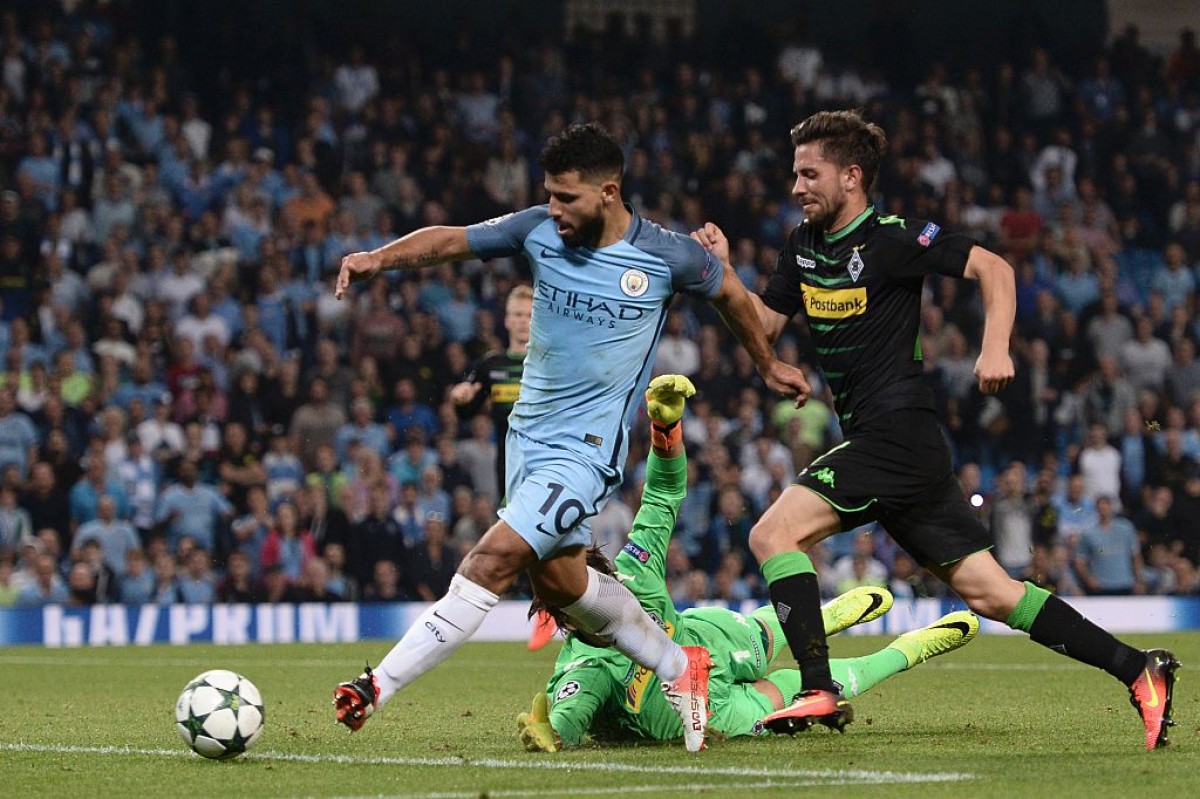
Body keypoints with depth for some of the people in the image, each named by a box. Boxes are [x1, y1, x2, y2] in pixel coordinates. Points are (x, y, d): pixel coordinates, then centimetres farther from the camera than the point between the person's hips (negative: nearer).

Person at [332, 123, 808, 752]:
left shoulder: (667, 256, -11)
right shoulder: (540, 231, -4)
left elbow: (728, 291, 8)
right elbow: (451, 240, -5)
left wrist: (768, 365, 23)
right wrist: (380, 257, -24)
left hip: (585, 448, -6)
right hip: (527, 432, 6)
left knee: (493, 560, -17)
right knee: (557, 579, 13)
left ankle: (378, 688, -16)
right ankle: (678, 667, 34)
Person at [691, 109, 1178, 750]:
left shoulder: (891, 239, -8)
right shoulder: (804, 245, 16)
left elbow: (993, 268, -10)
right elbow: (764, 324, 21)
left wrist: (995, 348, -24)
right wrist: (721, 270, 6)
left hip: (897, 433, -8)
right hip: (878, 440, 8)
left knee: (772, 534, -15)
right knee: (987, 591, 4)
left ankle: (820, 691, -18)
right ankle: (1138, 670, 3)